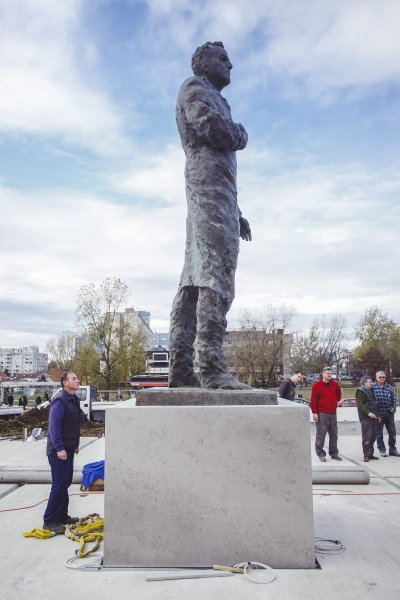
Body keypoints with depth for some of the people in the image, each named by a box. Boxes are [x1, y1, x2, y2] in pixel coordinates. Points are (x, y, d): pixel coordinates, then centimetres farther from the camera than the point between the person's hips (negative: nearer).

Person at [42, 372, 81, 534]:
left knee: (65, 483, 15)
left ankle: (62, 516, 26)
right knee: (59, 485, -5)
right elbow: (54, 426, -23)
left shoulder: (74, 399, 11)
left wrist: (75, 444, 19)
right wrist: (59, 448, -26)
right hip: (59, 451, -9)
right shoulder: (59, 400, -18)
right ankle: (49, 521, 5)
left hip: (68, 449, 9)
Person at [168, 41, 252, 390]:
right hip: (209, 183, -9)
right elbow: (212, 128, -14)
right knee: (216, 273, -20)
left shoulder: (213, 98, 36)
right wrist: (240, 134, 8)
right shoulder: (194, 87, 8)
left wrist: (236, 212, 25)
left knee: (195, 280, -1)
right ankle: (213, 367, -25)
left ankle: (181, 368, -4)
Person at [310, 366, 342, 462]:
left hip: (333, 413, 6)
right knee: (321, 434, -5)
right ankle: (320, 454, 2)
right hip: (322, 414, -6)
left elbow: (338, 393, 32)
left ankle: (334, 453, 21)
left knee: (334, 434, 11)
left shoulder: (334, 384, 10)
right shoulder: (317, 385, -7)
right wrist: (314, 412, -13)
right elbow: (313, 400, -9)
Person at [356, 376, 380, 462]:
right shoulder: (360, 392, -7)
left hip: (373, 417, 9)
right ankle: (366, 455, -4)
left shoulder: (370, 391, 21)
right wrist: (368, 413, -27)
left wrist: (377, 415, 24)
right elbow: (360, 405, -18)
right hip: (365, 418, -8)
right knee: (366, 437, -8)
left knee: (373, 436, 9)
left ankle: (370, 454, 18)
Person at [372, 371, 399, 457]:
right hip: (378, 414, -4)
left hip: (389, 414, 4)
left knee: (392, 432, 9)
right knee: (379, 434, 6)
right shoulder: (372, 387, -5)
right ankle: (382, 450, 19)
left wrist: (392, 409, -1)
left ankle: (392, 450, 22)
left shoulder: (389, 387, 7)